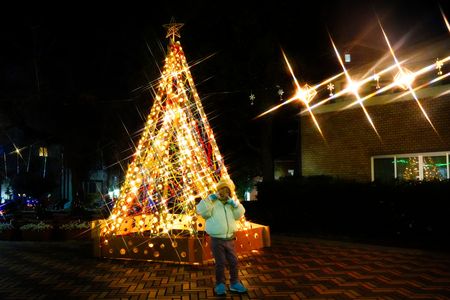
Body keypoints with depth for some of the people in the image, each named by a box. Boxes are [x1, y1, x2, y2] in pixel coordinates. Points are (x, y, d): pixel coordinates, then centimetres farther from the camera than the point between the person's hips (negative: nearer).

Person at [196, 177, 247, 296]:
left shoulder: (230, 204, 9)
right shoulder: (212, 203, -7)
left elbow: (239, 214, 2)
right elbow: (201, 210, -23)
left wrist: (235, 204, -10)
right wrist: (209, 199, -24)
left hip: (230, 239, 5)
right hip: (217, 240, -5)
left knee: (233, 262, 10)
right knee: (220, 263, 2)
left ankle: (234, 283, 23)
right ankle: (220, 285, 16)